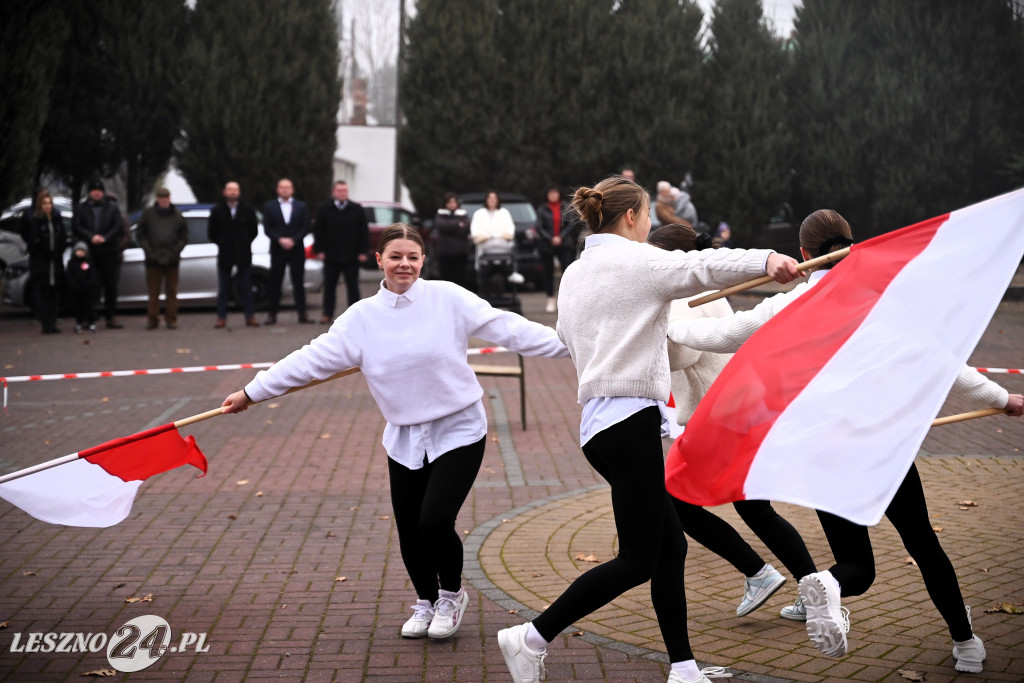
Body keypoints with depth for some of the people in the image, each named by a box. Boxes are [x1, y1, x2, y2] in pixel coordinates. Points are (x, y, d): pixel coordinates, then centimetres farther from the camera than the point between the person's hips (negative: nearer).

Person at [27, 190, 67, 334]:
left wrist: (57, 253, -3)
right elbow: (34, 241, -8)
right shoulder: (35, 220, -5)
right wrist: (50, 254, -8)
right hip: (40, 262, -4)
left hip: (56, 262, 4)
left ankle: (52, 324, 7)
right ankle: (46, 324, -4)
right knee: (43, 294, -4)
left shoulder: (57, 218, 9)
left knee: (55, 293, 3)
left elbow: (63, 237, 9)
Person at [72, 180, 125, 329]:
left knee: (111, 285, 2)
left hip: (109, 251, 0)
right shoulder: (81, 209, 11)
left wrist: (105, 238, -13)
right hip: (89, 253, 0)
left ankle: (110, 317, 8)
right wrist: (91, 237, -14)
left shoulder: (112, 207, 10)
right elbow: (76, 227, 0)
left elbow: (119, 226, 0)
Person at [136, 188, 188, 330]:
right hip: (153, 260, -1)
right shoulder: (148, 213, 4)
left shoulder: (177, 216, 5)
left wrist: (175, 251, -5)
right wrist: (148, 250, -5)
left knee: (171, 291, 4)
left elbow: (184, 236, 8)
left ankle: (171, 319, 10)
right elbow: (140, 234, 6)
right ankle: (152, 319, 8)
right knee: (153, 291, 2)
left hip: (172, 260, 1)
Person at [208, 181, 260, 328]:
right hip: (224, 255, 0)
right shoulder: (217, 211, 1)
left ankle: (250, 316, 5)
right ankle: (221, 318, 6)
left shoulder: (248, 210, 3)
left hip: (244, 255, 0)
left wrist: (245, 243, 5)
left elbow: (254, 230, 10)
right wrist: (222, 244, 5)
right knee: (223, 288, 2)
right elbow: (211, 233, 7)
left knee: (246, 288, 2)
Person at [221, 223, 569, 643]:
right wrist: (252, 392, -1)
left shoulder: (448, 298, -8)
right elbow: (314, 358, 0)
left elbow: (508, 328, -9)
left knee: (435, 520, -14)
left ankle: (452, 593, 17)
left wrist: (568, 345, -14)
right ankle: (426, 601, 35)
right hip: (404, 437, 3)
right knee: (409, 530, 7)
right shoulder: (362, 317, -1)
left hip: (458, 431, -3)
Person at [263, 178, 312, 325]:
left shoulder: (301, 206, 8)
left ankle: (302, 314, 5)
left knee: (298, 282, 2)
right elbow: (267, 229, 0)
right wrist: (280, 240, -14)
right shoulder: (269, 206, 6)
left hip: (296, 250, 1)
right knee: (275, 283, 0)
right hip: (277, 250, -1)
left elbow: (305, 227, 2)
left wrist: (293, 240, -10)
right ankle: (272, 314, 3)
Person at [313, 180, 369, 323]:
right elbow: (318, 231, 3)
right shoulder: (323, 209, 3)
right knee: (329, 286, 6)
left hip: (351, 257, 0)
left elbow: (364, 232, 2)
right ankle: (327, 314, 14)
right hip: (331, 256, 0)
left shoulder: (357, 209, 3)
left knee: (353, 286, 5)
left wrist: (363, 252, -4)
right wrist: (319, 250, -5)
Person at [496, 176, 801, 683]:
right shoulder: (633, 259, -6)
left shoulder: (574, 274, 19)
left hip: (599, 418, 10)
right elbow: (700, 267, -24)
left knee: (669, 546, 10)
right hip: (629, 418, -10)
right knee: (637, 560, -6)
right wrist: (765, 260, -38)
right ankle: (531, 638, -3)